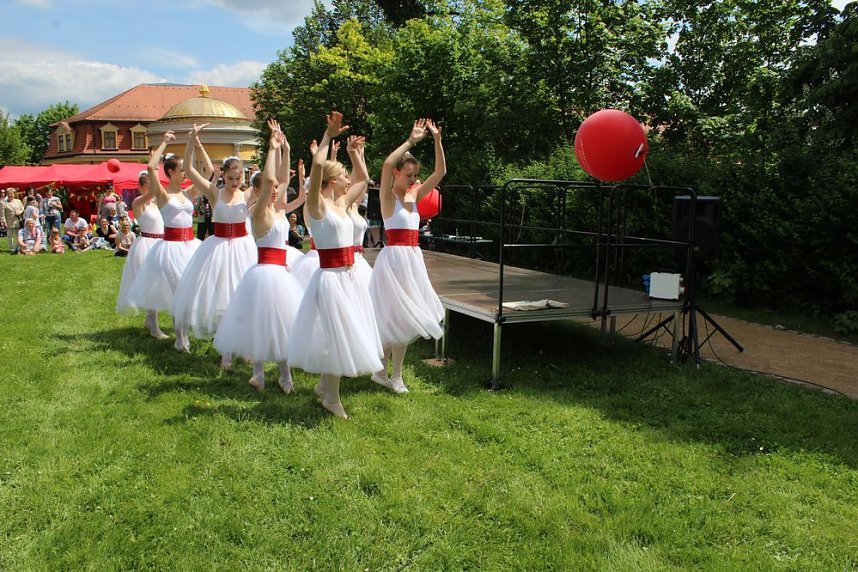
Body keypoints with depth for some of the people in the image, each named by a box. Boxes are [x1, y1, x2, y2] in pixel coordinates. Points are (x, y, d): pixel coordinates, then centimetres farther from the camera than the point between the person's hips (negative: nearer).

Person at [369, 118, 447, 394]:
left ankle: (394, 374, 18)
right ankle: (383, 371, 9)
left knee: (405, 318, 9)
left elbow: (440, 172, 6)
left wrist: (437, 139, -3)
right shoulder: (388, 197, -7)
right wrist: (411, 141, -21)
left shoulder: (414, 196, 11)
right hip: (394, 258, -7)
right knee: (396, 316, -4)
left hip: (413, 259, 7)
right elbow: (386, 164, -26)